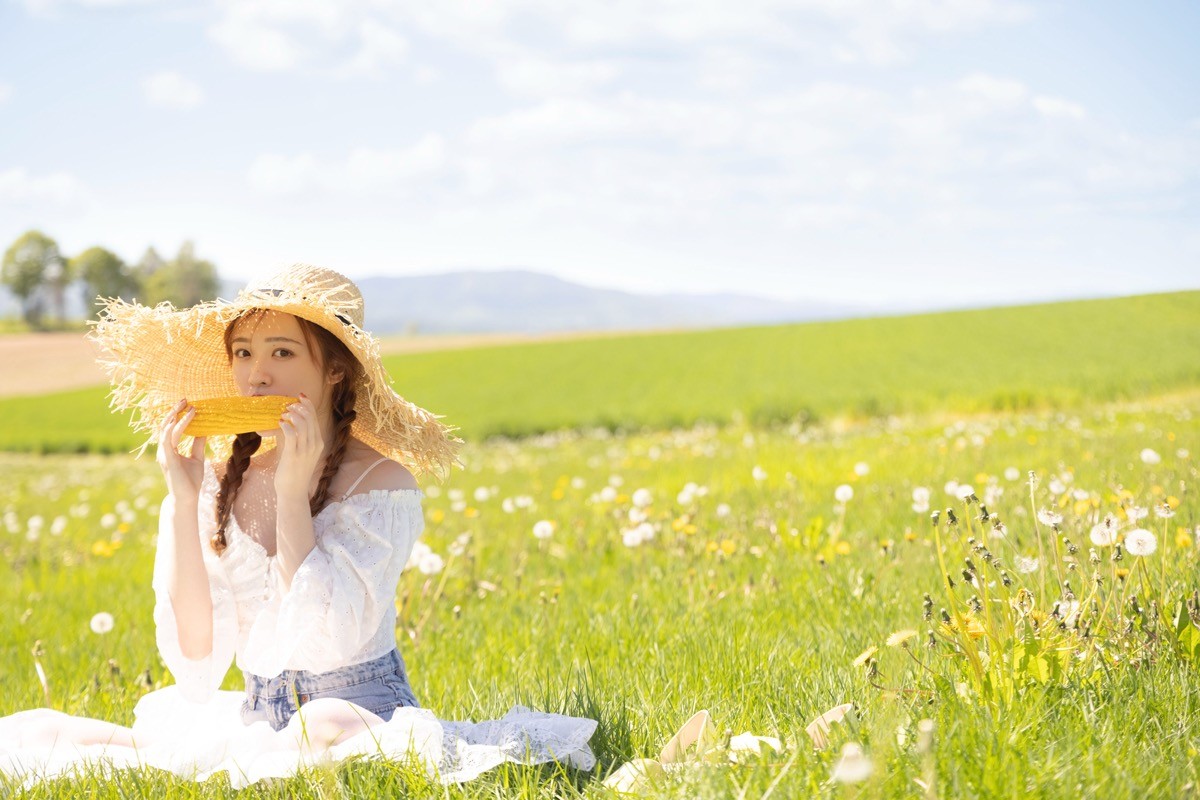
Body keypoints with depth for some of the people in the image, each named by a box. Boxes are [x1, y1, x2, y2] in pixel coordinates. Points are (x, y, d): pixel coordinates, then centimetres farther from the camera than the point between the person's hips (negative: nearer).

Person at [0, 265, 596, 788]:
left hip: (361, 712, -4)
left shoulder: (380, 478, -9)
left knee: (324, 729, -40)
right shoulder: (218, 481, 2)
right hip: (256, 717, 4)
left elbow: (325, 644, -22)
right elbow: (196, 663, -6)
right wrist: (182, 501, -12)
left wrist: (293, 491, -21)